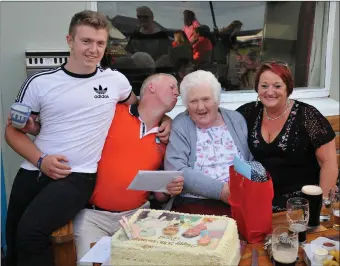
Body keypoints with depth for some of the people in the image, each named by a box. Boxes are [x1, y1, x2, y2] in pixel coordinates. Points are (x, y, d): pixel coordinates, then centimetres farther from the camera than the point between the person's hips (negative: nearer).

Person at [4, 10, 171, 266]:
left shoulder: (115, 80, 4)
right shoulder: (40, 82, 2)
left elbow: (137, 107, 26)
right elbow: (13, 130, 8)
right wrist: (41, 160, -8)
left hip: (78, 176, -2)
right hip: (33, 171, 3)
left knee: (31, 230, -24)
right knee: (14, 242, 8)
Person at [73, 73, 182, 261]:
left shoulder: (165, 138, 10)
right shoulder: (112, 112, -3)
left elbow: (159, 196, 14)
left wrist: (169, 190, -5)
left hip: (137, 214, 4)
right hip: (93, 214, -3)